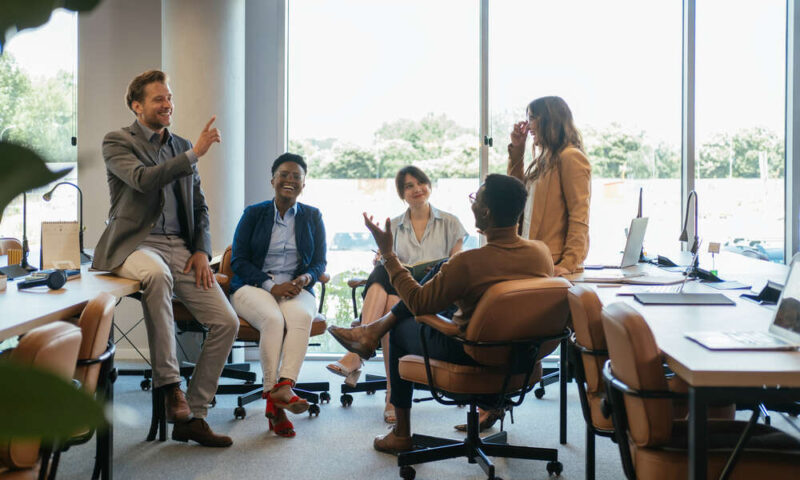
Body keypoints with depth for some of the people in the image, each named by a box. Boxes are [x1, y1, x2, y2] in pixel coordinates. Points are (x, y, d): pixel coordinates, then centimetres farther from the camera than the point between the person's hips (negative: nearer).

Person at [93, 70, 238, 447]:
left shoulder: (182, 147, 18)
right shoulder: (117, 143, 2)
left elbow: (199, 206, 19)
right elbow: (143, 179, -19)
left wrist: (202, 250, 4)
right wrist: (193, 154, -18)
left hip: (180, 246, 6)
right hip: (134, 243, -5)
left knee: (226, 322, -9)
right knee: (157, 273, -42)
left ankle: (192, 416, 2)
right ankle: (168, 385, -29)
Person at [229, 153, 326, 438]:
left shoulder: (312, 217, 15)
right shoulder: (253, 214, 10)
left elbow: (320, 262, 12)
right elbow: (238, 260, 2)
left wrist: (306, 278, -14)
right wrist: (271, 285, -14)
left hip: (296, 289, 2)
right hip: (253, 287, -1)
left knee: (301, 316, -34)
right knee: (273, 319, -34)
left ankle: (283, 387, -48)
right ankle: (274, 401, -35)